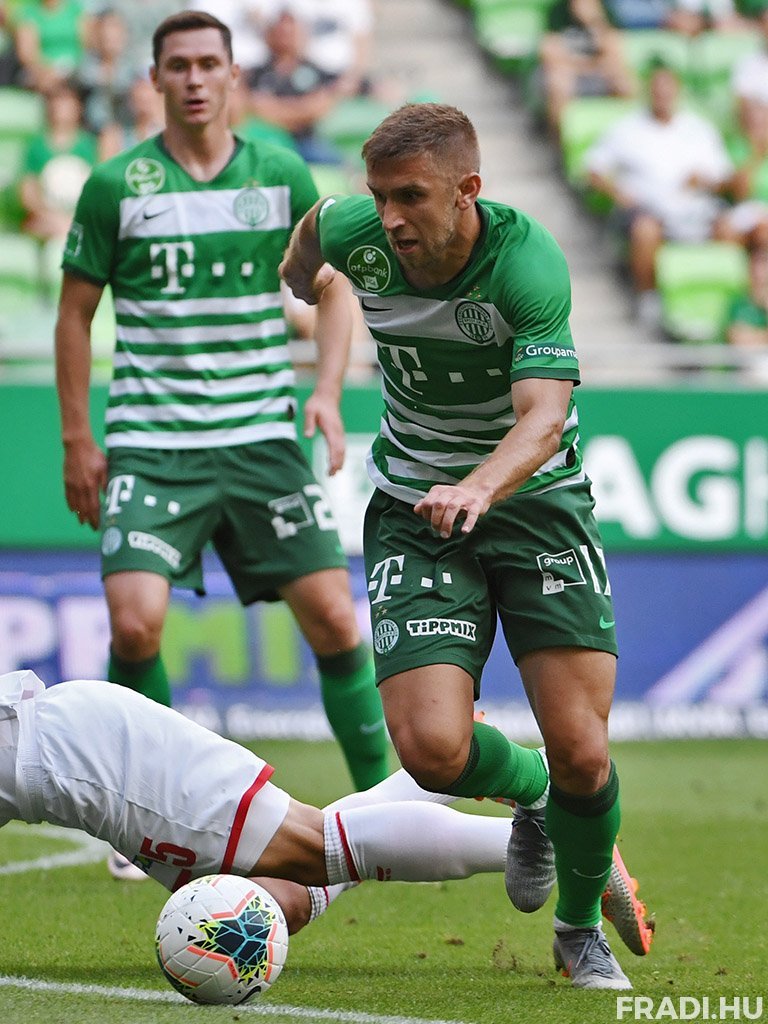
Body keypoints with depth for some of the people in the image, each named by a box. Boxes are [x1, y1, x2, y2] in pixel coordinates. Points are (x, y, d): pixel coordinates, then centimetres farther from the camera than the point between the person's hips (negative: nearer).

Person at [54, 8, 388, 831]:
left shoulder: (282, 175, 5)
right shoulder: (116, 185, 0)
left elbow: (330, 286, 15)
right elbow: (75, 310, 7)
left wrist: (326, 392, 0)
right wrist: (76, 439, 4)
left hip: (262, 438, 2)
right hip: (149, 444, -2)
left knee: (332, 616, -6)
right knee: (134, 623, -16)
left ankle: (377, 792, 9)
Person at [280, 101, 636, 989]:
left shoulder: (528, 260, -26)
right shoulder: (354, 232, -13)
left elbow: (543, 416, -37)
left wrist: (479, 487, -57)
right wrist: (295, 281, 34)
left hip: (536, 499, -2)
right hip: (414, 510, 2)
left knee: (580, 753, -11)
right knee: (432, 749, -18)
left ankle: (580, 928, 21)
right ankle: (530, 793, 20)